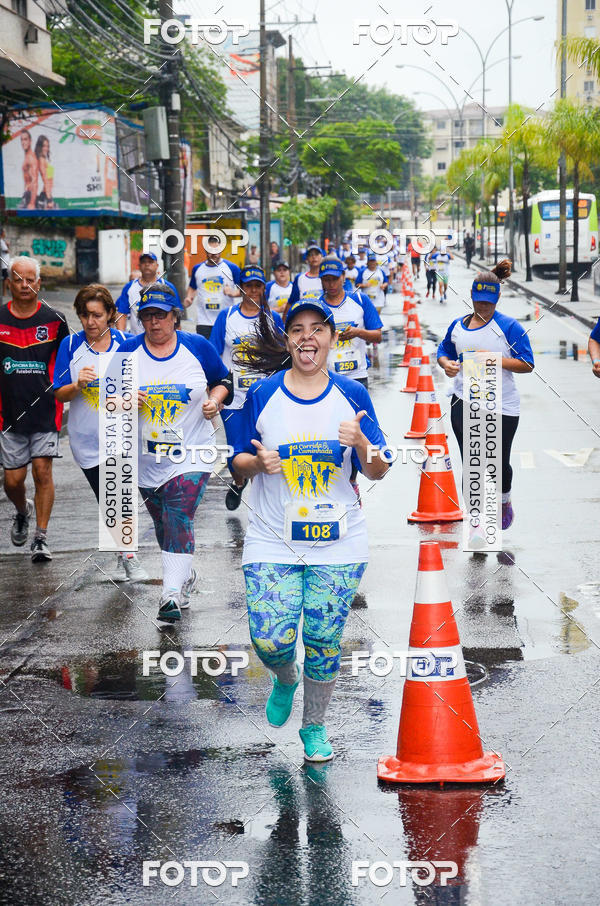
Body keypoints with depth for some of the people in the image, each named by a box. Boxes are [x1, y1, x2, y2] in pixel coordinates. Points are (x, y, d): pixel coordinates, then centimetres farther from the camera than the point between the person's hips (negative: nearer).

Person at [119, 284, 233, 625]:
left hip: (190, 453, -3)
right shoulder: (129, 351, 0)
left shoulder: (198, 347, -3)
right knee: (164, 525, 15)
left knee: (179, 520, -17)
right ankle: (185, 576, 39)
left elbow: (223, 381, 11)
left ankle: (172, 596, -21)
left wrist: (215, 401, -10)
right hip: (146, 456, 3)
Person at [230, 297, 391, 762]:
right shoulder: (263, 395, 0)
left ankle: (315, 727, 26)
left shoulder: (352, 396, 1)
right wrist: (258, 462, -15)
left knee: (324, 644, 3)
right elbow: (239, 462, 7)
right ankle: (286, 680, 27)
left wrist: (361, 443, -19)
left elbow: (379, 471, 2)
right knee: (270, 641, -10)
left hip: (338, 544, 0)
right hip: (273, 542, 0)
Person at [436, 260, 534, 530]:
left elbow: (527, 364, -9)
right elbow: (444, 351, 21)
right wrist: (446, 364, -2)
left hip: (501, 407, -3)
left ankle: (505, 502, 40)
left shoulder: (509, 326, -7)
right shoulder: (458, 325, 7)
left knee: (499, 463, 8)